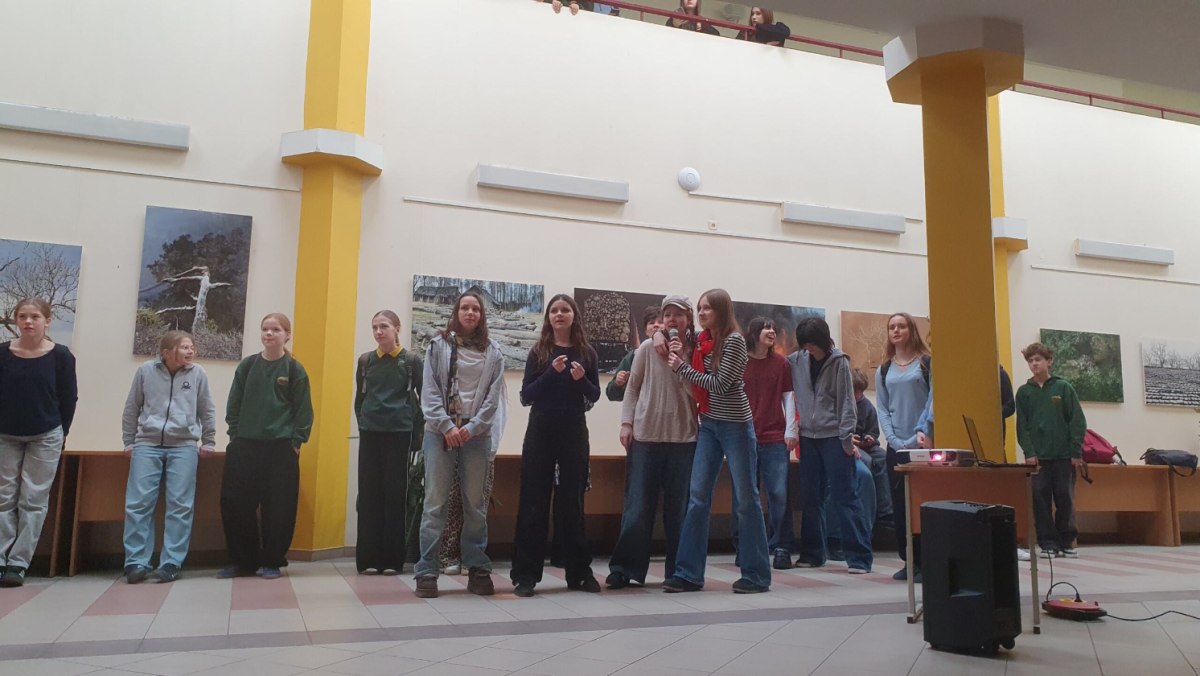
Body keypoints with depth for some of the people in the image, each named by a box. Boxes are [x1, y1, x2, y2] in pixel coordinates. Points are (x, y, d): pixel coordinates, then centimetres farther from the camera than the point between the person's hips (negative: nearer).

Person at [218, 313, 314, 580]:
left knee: (278, 507, 1)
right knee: (234, 503, 3)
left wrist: (297, 441, -6)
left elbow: (303, 409, -1)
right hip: (245, 446, 3)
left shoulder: (294, 369, 0)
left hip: (282, 448, -3)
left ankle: (272, 562, 15)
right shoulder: (247, 366, 8)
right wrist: (234, 434, 3)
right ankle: (243, 561, 17)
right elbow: (234, 403, 10)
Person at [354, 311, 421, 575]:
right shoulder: (365, 360, 8)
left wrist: (417, 426, 1)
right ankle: (368, 558, 8)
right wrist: (364, 422, 7)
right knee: (369, 494, 2)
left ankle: (393, 560, 6)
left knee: (395, 494, 0)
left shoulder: (411, 360, 0)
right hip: (369, 434, 3)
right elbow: (359, 397, 15)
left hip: (399, 433, -3)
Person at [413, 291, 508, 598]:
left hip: (476, 434, 1)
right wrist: (447, 426, -10)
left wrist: (471, 427, -9)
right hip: (440, 432, -1)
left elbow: (494, 395, 2)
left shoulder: (492, 350, 9)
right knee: (436, 502, -2)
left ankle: (478, 569, 13)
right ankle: (427, 572, 2)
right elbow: (430, 391, 1)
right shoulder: (438, 345, 7)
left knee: (476, 503, 5)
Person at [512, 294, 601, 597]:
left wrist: (581, 379, -14)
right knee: (534, 503, 0)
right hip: (541, 432, -1)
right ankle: (525, 575, 5)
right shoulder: (538, 352, 2)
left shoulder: (586, 352, 5)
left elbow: (595, 395, 6)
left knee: (573, 502, 8)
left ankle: (579, 572, 16)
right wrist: (551, 373, -17)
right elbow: (526, 395, -4)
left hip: (574, 432, 1)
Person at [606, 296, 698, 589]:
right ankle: (623, 569, 9)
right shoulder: (648, 348, 2)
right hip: (646, 435, -1)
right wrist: (626, 422, -3)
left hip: (683, 438, 1)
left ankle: (677, 571, 18)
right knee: (638, 506, 1)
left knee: (678, 507, 8)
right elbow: (633, 387, 4)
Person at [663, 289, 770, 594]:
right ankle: (689, 572, 6)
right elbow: (699, 382, 9)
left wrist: (681, 366, -13)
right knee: (697, 497, 2)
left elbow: (719, 384, -16)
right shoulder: (702, 340, 10)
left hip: (735, 425, -7)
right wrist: (682, 356, -4)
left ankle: (756, 575, 11)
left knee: (746, 498, 2)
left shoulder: (734, 340, -11)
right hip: (709, 424, 7)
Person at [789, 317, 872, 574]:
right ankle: (813, 553, 18)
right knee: (810, 497, 8)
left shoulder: (839, 362, -3)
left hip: (833, 436, -4)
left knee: (844, 495, -5)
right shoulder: (797, 361, 5)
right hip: (808, 436, 4)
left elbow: (846, 401, -5)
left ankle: (859, 556, -1)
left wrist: (847, 437, -10)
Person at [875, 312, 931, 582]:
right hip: (895, 446, 4)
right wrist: (895, 441, -6)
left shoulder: (927, 363, 2)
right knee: (899, 506, 4)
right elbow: (883, 409, 8)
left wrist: (918, 438, -14)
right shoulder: (883, 371, 12)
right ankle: (909, 561, 12)